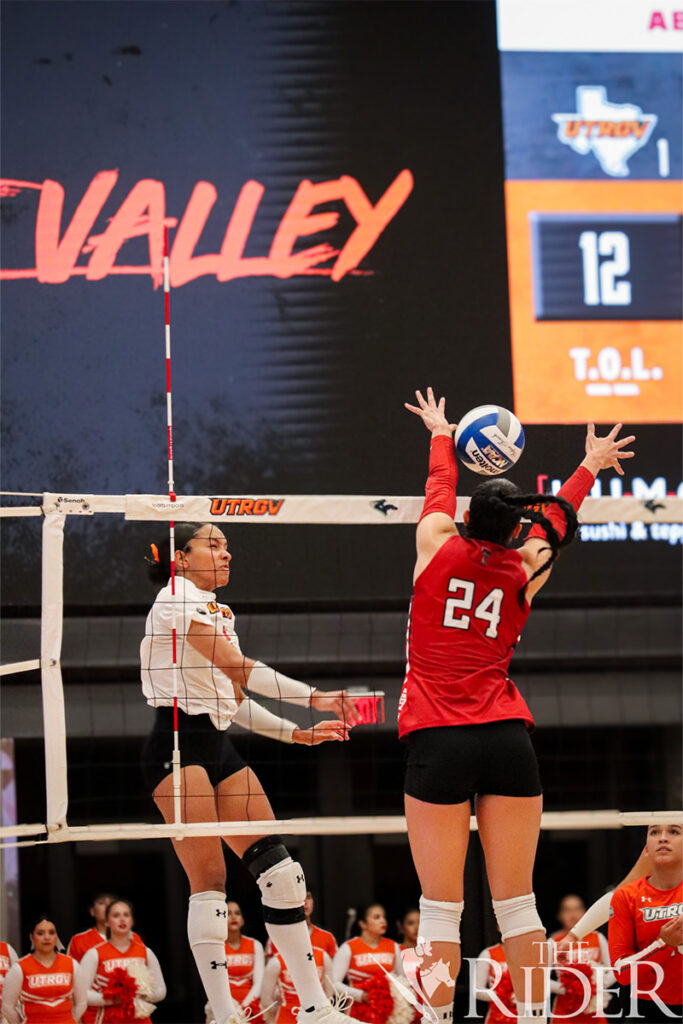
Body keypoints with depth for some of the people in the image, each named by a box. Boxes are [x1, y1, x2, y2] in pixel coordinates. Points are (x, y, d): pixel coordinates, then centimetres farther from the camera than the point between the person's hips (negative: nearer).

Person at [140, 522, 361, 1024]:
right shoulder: (176, 598, -7)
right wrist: (314, 697, -17)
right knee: (210, 881, -13)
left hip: (219, 747, 9)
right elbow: (239, 670, -16)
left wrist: (298, 733, 15)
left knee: (281, 871, 1)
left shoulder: (219, 614, 22)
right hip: (179, 743, -9)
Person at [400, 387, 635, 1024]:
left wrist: (441, 437, 44)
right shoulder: (523, 571, 6)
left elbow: (439, 488, 24)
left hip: (437, 741, -2)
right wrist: (590, 465, 45)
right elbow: (558, 516, 26)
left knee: (441, 907, -2)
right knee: (517, 904, 6)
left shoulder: (437, 544, 1)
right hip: (507, 736, 2)